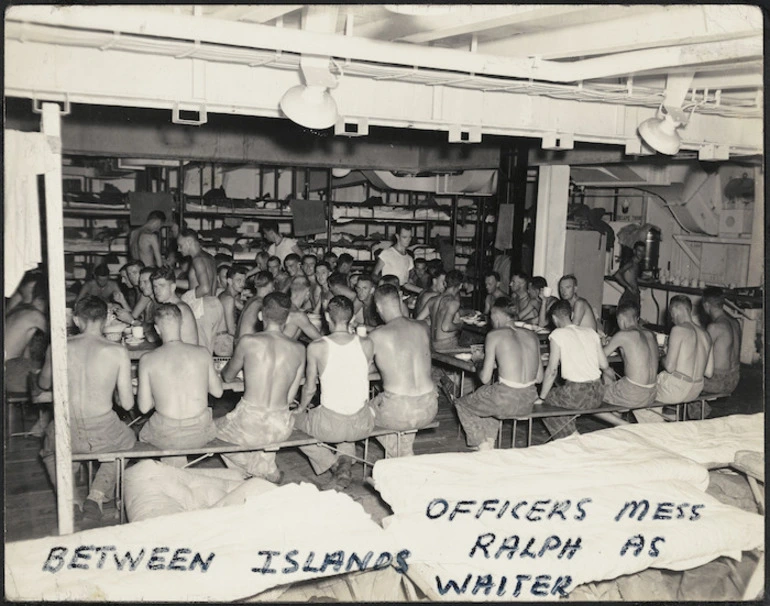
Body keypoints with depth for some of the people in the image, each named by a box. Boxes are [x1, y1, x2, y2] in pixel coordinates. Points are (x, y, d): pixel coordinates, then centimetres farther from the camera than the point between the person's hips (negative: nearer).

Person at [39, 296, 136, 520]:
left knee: (49, 447, 38)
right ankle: (98, 495, 16)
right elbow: (127, 404, -6)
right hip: (103, 435, -2)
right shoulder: (118, 352, -10)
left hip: (65, 436, 2)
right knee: (127, 440, 34)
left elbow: (44, 384, 16)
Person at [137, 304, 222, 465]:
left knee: (143, 434, 33)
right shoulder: (202, 353, -6)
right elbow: (217, 392, 6)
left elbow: (144, 407, -5)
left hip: (167, 437, -1)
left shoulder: (147, 360, -10)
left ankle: (175, 467, 20)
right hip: (201, 433, 1)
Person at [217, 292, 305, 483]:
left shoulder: (248, 342, -11)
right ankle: (267, 469, 30)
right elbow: (291, 397, 4)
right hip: (282, 427, 4)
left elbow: (227, 376, 8)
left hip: (250, 424, -4)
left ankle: (266, 472, 24)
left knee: (216, 428, 28)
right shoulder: (299, 349, -3)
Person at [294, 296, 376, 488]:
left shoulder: (316, 347, -13)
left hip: (329, 426, -3)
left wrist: (301, 408, 19)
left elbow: (309, 389, -2)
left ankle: (334, 465, 13)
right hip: (362, 425, 3)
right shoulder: (367, 344, -6)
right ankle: (345, 459, 15)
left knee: (293, 420, 27)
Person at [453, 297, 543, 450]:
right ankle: (490, 442, 33)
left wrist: (480, 372, 17)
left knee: (462, 404, 22)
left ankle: (483, 446, 23)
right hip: (529, 401, 6)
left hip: (507, 401, -6)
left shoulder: (494, 335, -5)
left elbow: (485, 378, -5)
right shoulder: (532, 336, 9)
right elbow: (539, 378, 10)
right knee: (486, 395, 36)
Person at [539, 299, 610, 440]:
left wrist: (541, 396, 2)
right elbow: (604, 365, 10)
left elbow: (552, 370, -8)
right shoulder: (591, 331, 10)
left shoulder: (558, 334, -6)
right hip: (597, 394, 7)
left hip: (577, 394, -6)